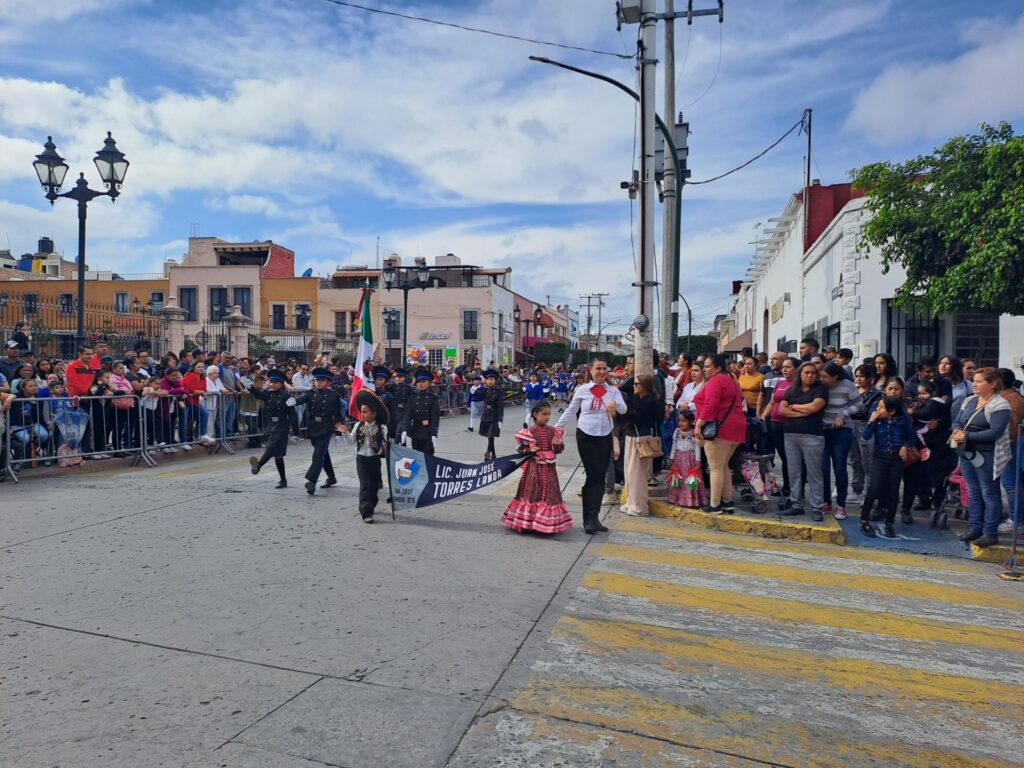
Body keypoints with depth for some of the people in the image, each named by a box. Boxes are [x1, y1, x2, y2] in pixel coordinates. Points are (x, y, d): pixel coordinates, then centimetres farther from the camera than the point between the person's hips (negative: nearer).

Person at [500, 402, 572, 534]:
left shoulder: (553, 431, 4)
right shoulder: (529, 432, -7)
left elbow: (559, 450, 8)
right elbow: (519, 447, -3)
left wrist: (558, 444, -13)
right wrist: (529, 450, -20)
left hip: (549, 468, 4)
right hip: (534, 467, -4)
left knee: (549, 493, 7)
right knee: (532, 492, 2)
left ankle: (546, 522, 18)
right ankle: (527, 521, 11)